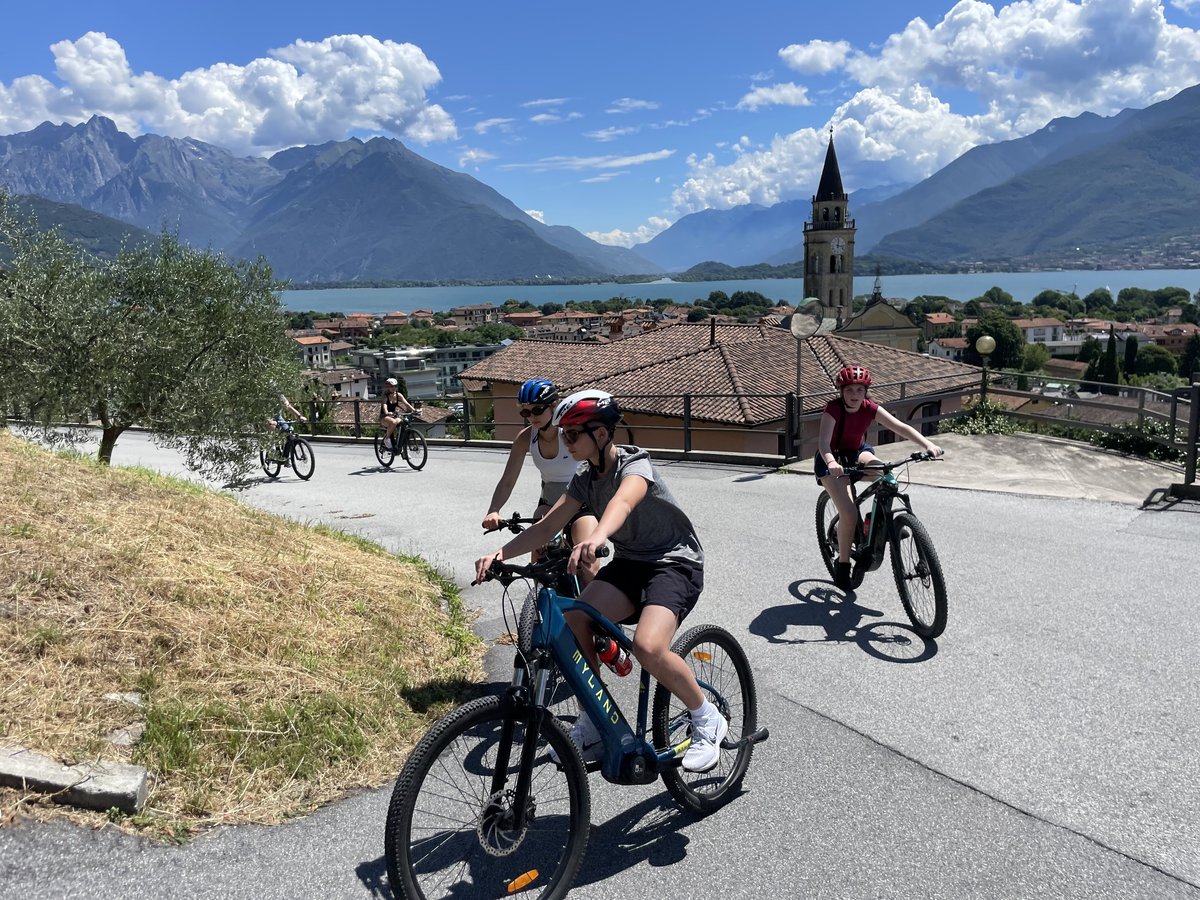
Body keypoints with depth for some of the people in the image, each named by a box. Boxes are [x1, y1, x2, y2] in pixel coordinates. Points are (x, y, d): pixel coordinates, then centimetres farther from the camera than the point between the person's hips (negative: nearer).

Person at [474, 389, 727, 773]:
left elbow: (623, 502, -43)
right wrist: (501, 552, -21)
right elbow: (546, 526, -5)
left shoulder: (634, 465, -19)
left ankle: (708, 720, -5)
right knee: (573, 620, -19)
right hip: (628, 562, 7)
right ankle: (592, 724, -2)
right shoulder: (585, 479, 3)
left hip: (675, 562, -7)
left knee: (648, 646, -31)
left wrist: (597, 536, -65)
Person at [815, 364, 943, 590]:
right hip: (832, 461, -4)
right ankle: (842, 564, 1)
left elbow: (901, 427, -23)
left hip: (857, 453, 4)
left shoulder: (870, 408, -15)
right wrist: (831, 463, -59)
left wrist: (928, 444, -38)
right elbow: (823, 441, -39)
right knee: (849, 514, -19)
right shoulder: (833, 408, -26)